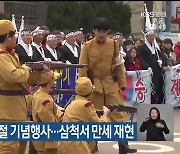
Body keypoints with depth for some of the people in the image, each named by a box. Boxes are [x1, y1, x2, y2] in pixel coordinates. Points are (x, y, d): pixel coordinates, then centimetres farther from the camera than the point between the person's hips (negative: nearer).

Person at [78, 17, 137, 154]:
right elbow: (82, 68, -3)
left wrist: (122, 84, 3)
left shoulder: (114, 44, 0)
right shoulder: (87, 46, -5)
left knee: (119, 114, -2)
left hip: (111, 84, 1)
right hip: (93, 85, -1)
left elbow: (119, 66, 5)